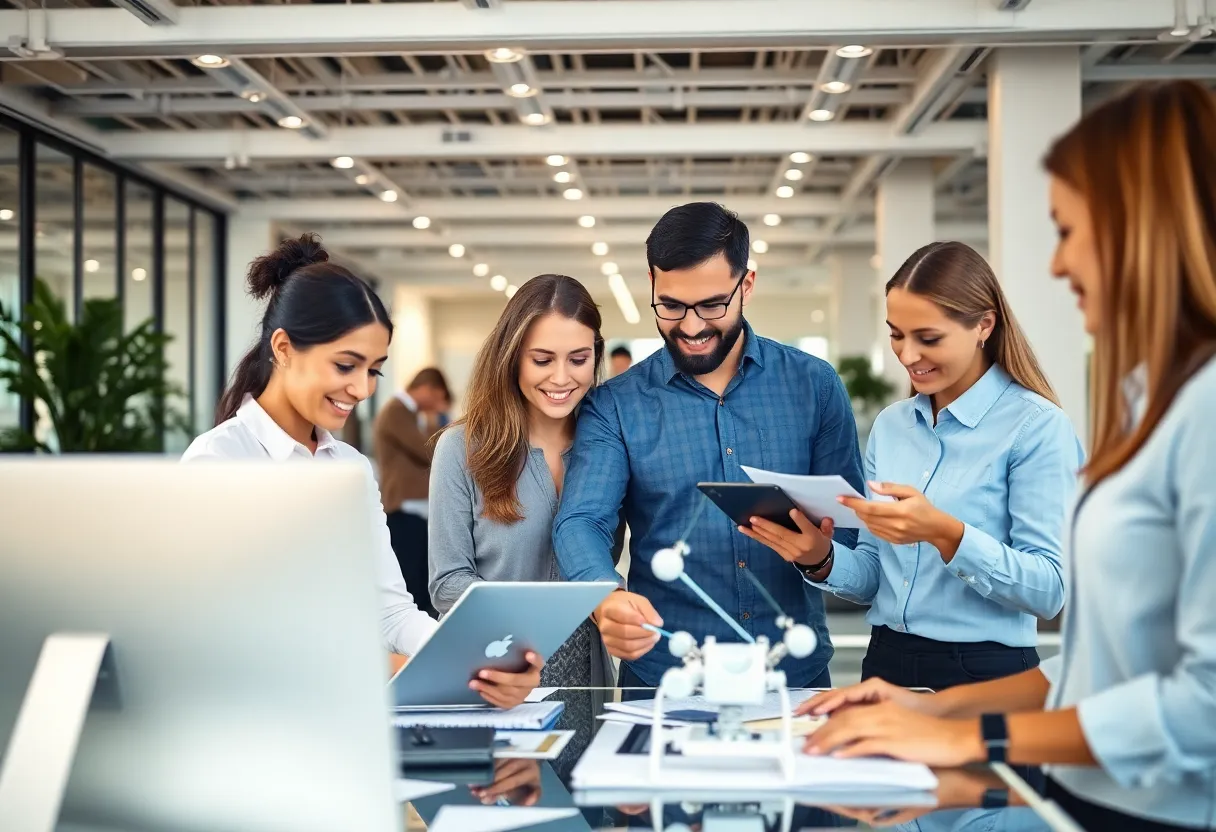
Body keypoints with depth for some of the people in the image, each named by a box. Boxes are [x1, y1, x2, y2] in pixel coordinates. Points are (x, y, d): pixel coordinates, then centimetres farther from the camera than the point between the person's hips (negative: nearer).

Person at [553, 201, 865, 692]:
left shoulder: (813, 385, 2)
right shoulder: (615, 406, -1)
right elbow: (582, 521, -12)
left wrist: (822, 552, -20)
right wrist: (607, 601, -34)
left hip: (796, 671, 1)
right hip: (663, 679, -1)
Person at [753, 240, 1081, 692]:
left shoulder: (1037, 425, -10)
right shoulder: (890, 425, 8)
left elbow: (1048, 590, -17)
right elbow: (874, 578, 12)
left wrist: (944, 533, -28)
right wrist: (822, 560, -7)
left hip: (985, 673, -5)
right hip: (886, 665, 5)